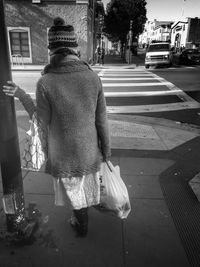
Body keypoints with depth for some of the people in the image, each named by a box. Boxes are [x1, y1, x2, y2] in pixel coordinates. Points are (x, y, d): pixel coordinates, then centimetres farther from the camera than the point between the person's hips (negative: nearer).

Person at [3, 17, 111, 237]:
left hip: (63, 155, -1)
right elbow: (101, 120, -9)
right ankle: (94, 205, 59)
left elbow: (43, 125, -13)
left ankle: (82, 225, 48)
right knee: (91, 181, 30)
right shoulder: (93, 77, -14)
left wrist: (22, 96, -4)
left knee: (74, 191, 24)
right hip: (89, 150, 2)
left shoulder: (45, 82, -22)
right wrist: (106, 151, 5)